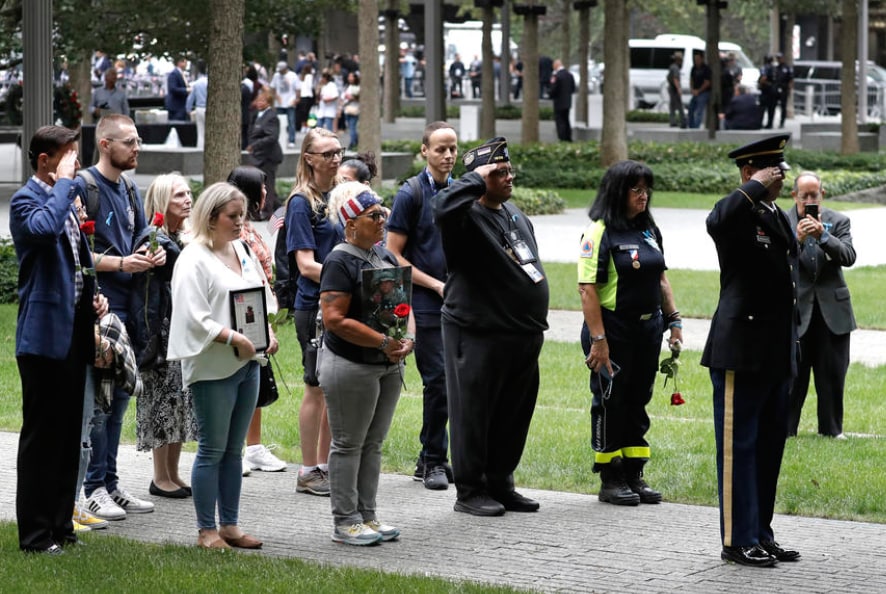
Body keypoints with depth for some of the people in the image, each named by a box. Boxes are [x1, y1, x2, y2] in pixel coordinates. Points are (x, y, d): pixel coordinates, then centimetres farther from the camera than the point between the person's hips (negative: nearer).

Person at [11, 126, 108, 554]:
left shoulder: (66, 198, 17)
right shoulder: (26, 200, -11)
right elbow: (45, 226, -35)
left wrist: (93, 296, 9)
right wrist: (63, 181, -22)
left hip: (73, 334, 9)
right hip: (45, 335, -9)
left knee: (69, 435, 13)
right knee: (41, 437, -3)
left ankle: (60, 526, 21)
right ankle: (35, 535, 2)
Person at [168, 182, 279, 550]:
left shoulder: (242, 251, 13)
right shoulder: (194, 259, -11)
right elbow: (194, 317, -18)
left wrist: (267, 331, 2)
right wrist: (234, 338, -21)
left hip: (246, 363, 7)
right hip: (213, 368, -7)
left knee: (233, 450, 12)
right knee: (212, 450, -2)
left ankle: (229, 525, 18)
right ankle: (206, 530, 5)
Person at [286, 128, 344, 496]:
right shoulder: (302, 202, -9)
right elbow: (306, 265, -14)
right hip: (315, 305, -7)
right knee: (317, 389, -1)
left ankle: (324, 465, 21)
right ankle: (308, 473, 6)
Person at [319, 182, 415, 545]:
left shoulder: (386, 257, 12)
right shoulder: (340, 262, -13)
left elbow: (404, 304, 16)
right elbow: (334, 319, -20)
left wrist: (408, 339, -6)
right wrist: (383, 342, -22)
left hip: (389, 365, 8)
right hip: (351, 365, -8)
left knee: (373, 443, 13)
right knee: (349, 444, 0)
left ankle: (367, 516, 21)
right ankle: (345, 522, 5)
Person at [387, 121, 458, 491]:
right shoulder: (411, 194, -4)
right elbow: (394, 255, -6)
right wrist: (435, 284, -10)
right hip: (427, 304, -5)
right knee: (438, 381, -8)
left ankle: (431, 460, 16)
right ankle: (433, 461, 2)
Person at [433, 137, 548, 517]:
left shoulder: (514, 215, 16)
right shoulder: (467, 217, -12)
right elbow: (444, 207, -37)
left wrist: (536, 325, 24)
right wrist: (478, 179, -24)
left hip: (522, 336, 8)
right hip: (478, 333, -8)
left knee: (514, 414, 13)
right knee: (473, 413, 0)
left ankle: (500, 485, 24)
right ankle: (470, 492, 7)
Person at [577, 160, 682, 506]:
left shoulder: (649, 229, 12)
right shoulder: (600, 232, -12)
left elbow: (660, 278, 20)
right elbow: (587, 288, -17)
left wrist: (674, 321, 14)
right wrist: (597, 339, -20)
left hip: (647, 330, 7)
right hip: (613, 330, -7)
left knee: (638, 400, 11)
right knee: (611, 401, 0)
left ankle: (633, 475, 20)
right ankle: (610, 480, 8)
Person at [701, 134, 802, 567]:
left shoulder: (778, 217, 17)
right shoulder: (736, 214, -11)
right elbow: (716, 223, -38)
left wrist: (793, 349, 22)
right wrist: (756, 187, -23)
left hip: (777, 353, 9)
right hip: (741, 352, -9)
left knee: (770, 446, 13)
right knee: (738, 447, -2)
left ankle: (761, 534, 21)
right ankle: (738, 540, 3)